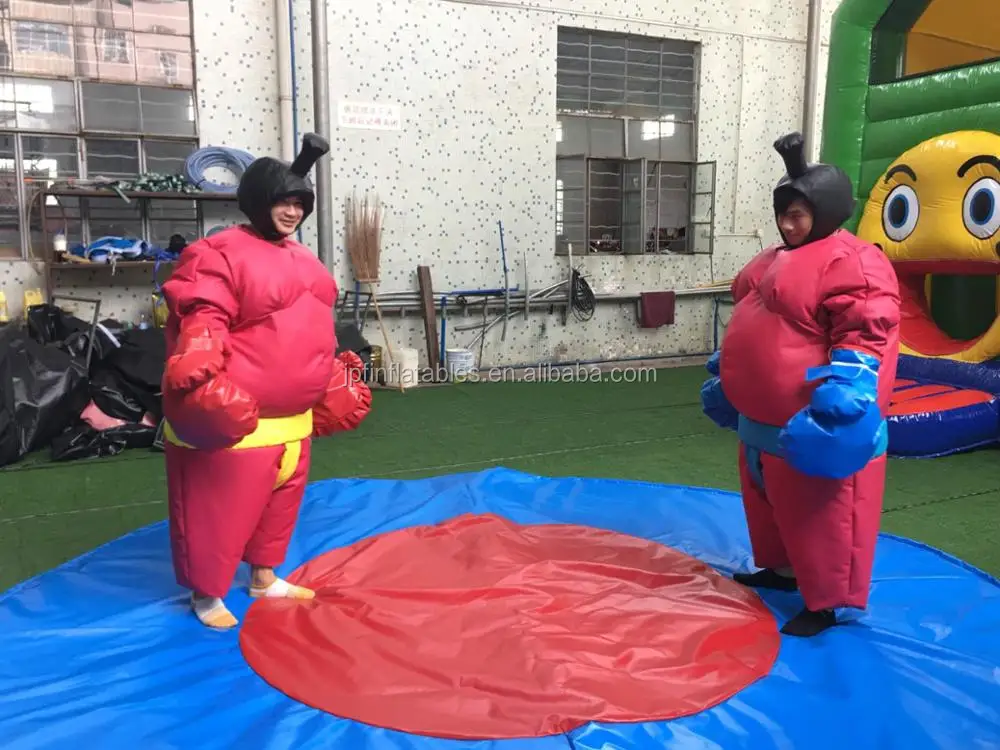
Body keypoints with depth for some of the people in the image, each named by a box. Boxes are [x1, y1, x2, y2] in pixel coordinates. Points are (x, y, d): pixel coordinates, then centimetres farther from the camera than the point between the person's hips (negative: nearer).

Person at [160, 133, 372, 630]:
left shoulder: (300, 258, 15)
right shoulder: (221, 253, -12)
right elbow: (201, 318, -22)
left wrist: (334, 379, 24)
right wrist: (199, 371, -36)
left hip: (293, 415, 9)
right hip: (235, 412, -9)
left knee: (281, 500, 20)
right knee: (222, 506, 4)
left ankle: (264, 577, 39)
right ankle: (206, 594, 24)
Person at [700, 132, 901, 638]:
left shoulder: (853, 263, -16)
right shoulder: (781, 259, 15)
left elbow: (865, 336, -23)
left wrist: (843, 394, -32)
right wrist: (728, 375, 28)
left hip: (812, 424, -10)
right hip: (764, 420, 10)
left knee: (819, 516, 3)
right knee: (769, 502, 23)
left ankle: (824, 603, 17)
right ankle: (781, 569, 42)